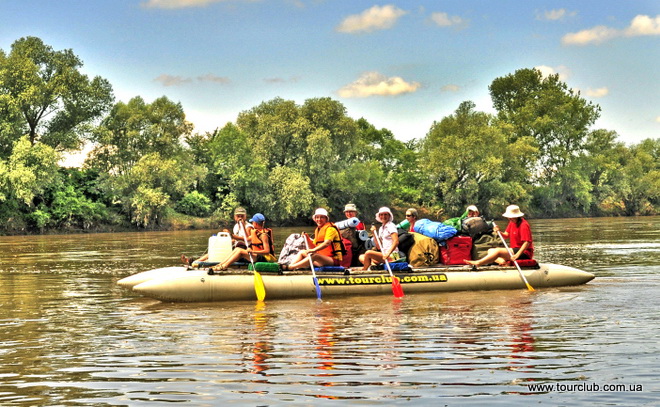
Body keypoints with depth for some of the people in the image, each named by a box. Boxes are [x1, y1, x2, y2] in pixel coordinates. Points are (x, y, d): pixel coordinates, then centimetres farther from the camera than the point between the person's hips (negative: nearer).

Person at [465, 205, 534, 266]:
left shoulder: (524, 225, -17)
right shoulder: (512, 223, 11)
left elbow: (527, 243, -25)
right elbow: (506, 235, 8)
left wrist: (517, 255, -35)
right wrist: (499, 232, -16)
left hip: (524, 252, -10)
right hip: (515, 249, 10)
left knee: (498, 251, -26)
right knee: (490, 251, 1)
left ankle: (477, 263, -31)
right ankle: (503, 262, -28)